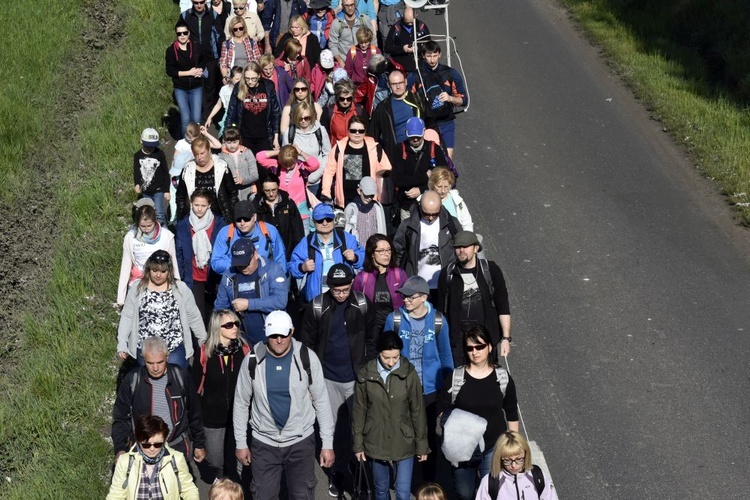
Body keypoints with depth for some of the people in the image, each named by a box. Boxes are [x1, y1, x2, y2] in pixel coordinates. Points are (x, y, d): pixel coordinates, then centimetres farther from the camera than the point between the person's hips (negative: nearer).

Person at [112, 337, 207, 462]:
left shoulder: (180, 376, -6)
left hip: (178, 448, 1)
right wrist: (120, 449, -9)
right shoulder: (132, 380, -9)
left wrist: (199, 444, 11)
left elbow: (194, 414, 5)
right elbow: (120, 418, 0)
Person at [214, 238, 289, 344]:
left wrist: (248, 304, -18)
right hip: (244, 339, 3)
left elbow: (280, 301, -20)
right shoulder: (229, 276, 4)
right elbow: (220, 307, 14)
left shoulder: (273, 270, -8)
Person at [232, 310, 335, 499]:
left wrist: (328, 443, -4)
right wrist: (240, 442, 2)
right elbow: (241, 403, 1)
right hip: (263, 442, 1)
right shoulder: (252, 360, -10)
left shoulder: (307, 358, -12)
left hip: (301, 441, 0)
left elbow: (321, 401, -4)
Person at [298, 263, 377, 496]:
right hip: (328, 378, 0)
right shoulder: (316, 307, -9)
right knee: (334, 427, 10)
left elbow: (371, 339, 1)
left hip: (357, 377, 0)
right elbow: (306, 343, -3)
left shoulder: (363, 305, -8)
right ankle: (337, 470, 23)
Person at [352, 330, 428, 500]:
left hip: (404, 443, -1)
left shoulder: (409, 374, -11)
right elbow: (359, 411, 1)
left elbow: (418, 411, -4)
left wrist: (422, 445, 1)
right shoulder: (365, 375, -9)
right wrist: (358, 444, 3)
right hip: (376, 443, 1)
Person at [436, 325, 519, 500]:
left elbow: (511, 414, 6)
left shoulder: (503, 377, -4)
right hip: (463, 447, 0)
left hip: (494, 448, 0)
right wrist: (457, 422, -21)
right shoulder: (455, 378, -8)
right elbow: (441, 410, -2)